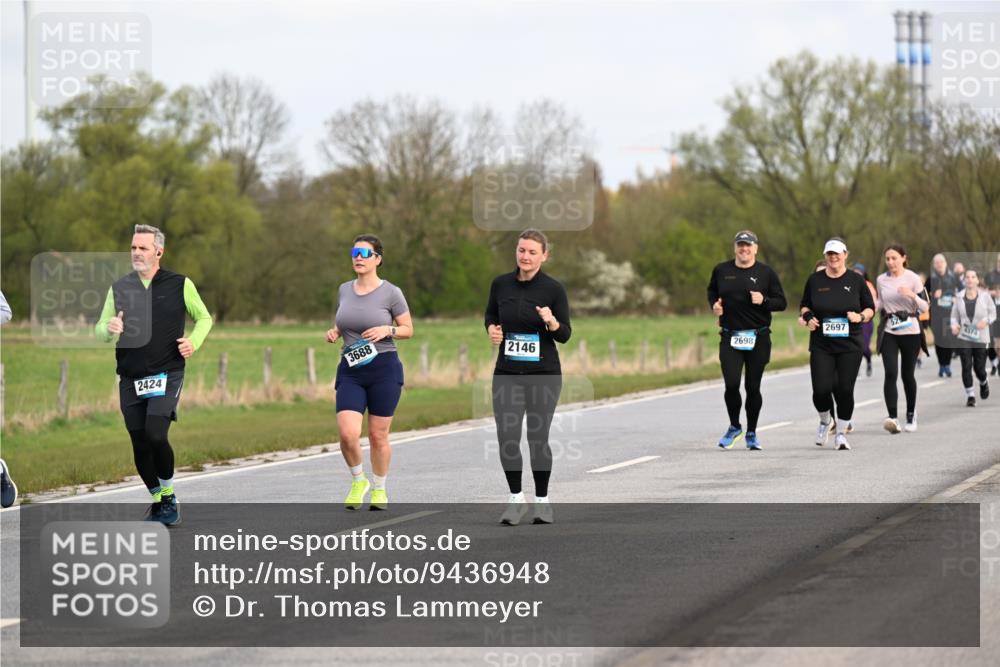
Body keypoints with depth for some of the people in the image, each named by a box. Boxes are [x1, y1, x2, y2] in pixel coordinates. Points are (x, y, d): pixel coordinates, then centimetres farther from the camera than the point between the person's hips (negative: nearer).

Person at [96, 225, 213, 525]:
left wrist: (193, 341, -7)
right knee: (140, 445, 3)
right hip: (130, 379, 3)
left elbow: (204, 318, 12)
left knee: (155, 436, -20)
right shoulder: (119, 288, 8)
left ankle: (169, 496, 1)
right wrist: (110, 329, -15)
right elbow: (100, 329, 9)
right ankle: (157, 500, 24)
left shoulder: (180, 284, 1)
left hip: (166, 376, -3)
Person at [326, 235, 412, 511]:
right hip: (350, 371, 3)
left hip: (384, 367, -3)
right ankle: (358, 480, 12)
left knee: (378, 435, 3)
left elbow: (408, 329, 3)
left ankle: (379, 489, 23)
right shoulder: (344, 290, 10)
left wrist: (387, 330, -16)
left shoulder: (390, 292, -3)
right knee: (348, 432, -13)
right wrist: (334, 332, 3)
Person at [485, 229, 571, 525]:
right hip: (507, 373, 2)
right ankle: (516, 499, 14)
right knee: (506, 439, -5)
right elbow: (491, 315, 18)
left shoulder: (554, 288, -7)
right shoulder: (501, 284, 1)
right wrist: (492, 329, -3)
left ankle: (542, 501, 21)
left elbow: (565, 335, -4)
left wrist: (552, 322, -25)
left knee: (538, 439, 3)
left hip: (544, 374, -2)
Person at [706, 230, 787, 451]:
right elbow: (712, 291, 23)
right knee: (731, 384, -11)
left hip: (758, 338, -1)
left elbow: (782, 302, 3)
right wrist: (714, 304, 2)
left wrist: (764, 300, -16)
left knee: (753, 387, 4)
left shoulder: (766, 273, 1)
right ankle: (734, 427, 13)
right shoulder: (721, 271, 5)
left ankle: (751, 433, 21)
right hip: (730, 337, 1)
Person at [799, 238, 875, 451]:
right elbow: (804, 306, 17)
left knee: (845, 390, -4)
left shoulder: (856, 280, 2)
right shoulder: (815, 280, 5)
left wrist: (861, 316, -12)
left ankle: (841, 433, 13)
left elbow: (871, 308, 8)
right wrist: (808, 317, -3)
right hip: (821, 345, 1)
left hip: (849, 346, 0)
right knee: (821, 389, -9)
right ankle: (825, 420, 22)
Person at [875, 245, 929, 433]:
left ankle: (911, 414, 27)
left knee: (908, 374, 6)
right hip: (889, 333, 2)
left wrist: (912, 295, -23)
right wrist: (873, 302, -3)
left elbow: (925, 307, -6)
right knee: (890, 374, -14)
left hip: (910, 331, -2)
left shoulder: (913, 279, -4)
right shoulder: (881, 280, 6)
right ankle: (892, 417, -20)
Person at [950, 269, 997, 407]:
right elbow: (954, 315, 8)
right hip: (964, 337, 1)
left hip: (981, 338, -1)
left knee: (979, 368, 5)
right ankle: (970, 396, 2)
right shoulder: (959, 297, -1)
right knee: (966, 366, -9)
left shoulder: (985, 296, -5)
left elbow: (993, 313, 4)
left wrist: (986, 321, -17)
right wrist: (954, 325, -12)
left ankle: (984, 383, 41)